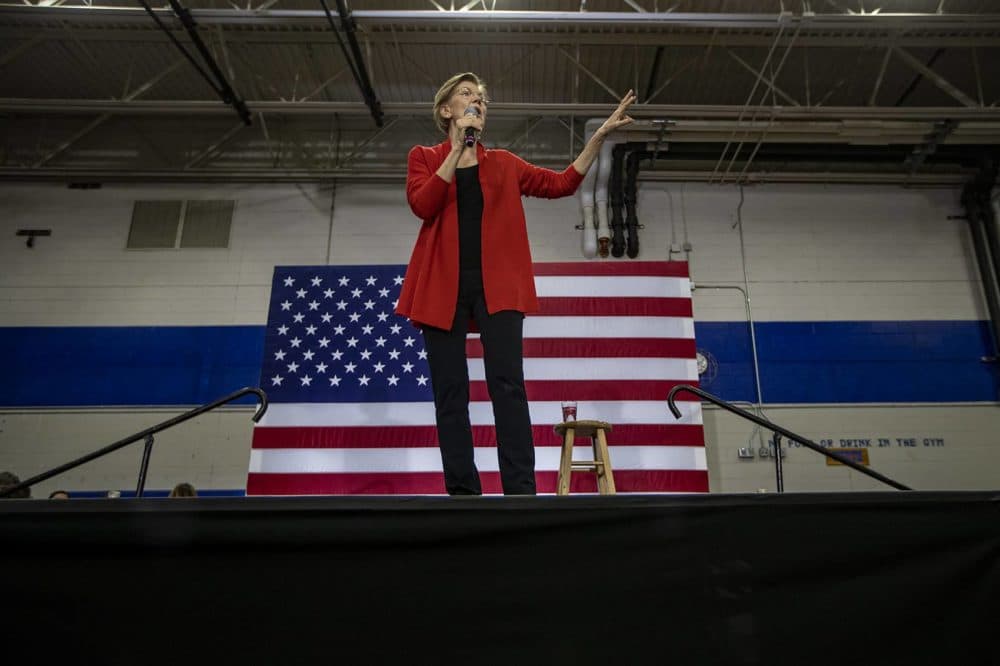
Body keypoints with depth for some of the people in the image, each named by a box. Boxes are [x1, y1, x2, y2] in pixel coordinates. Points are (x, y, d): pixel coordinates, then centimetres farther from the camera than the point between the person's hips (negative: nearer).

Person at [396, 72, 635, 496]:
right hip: (443, 285, 0)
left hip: (496, 286, 1)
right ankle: (462, 493, -1)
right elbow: (422, 205, -3)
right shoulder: (424, 158, 17)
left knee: (507, 383, -13)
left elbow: (562, 183, 16)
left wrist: (599, 136, 9)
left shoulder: (504, 164, 21)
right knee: (450, 392, -4)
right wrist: (457, 147, -2)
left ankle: (521, 491, -14)